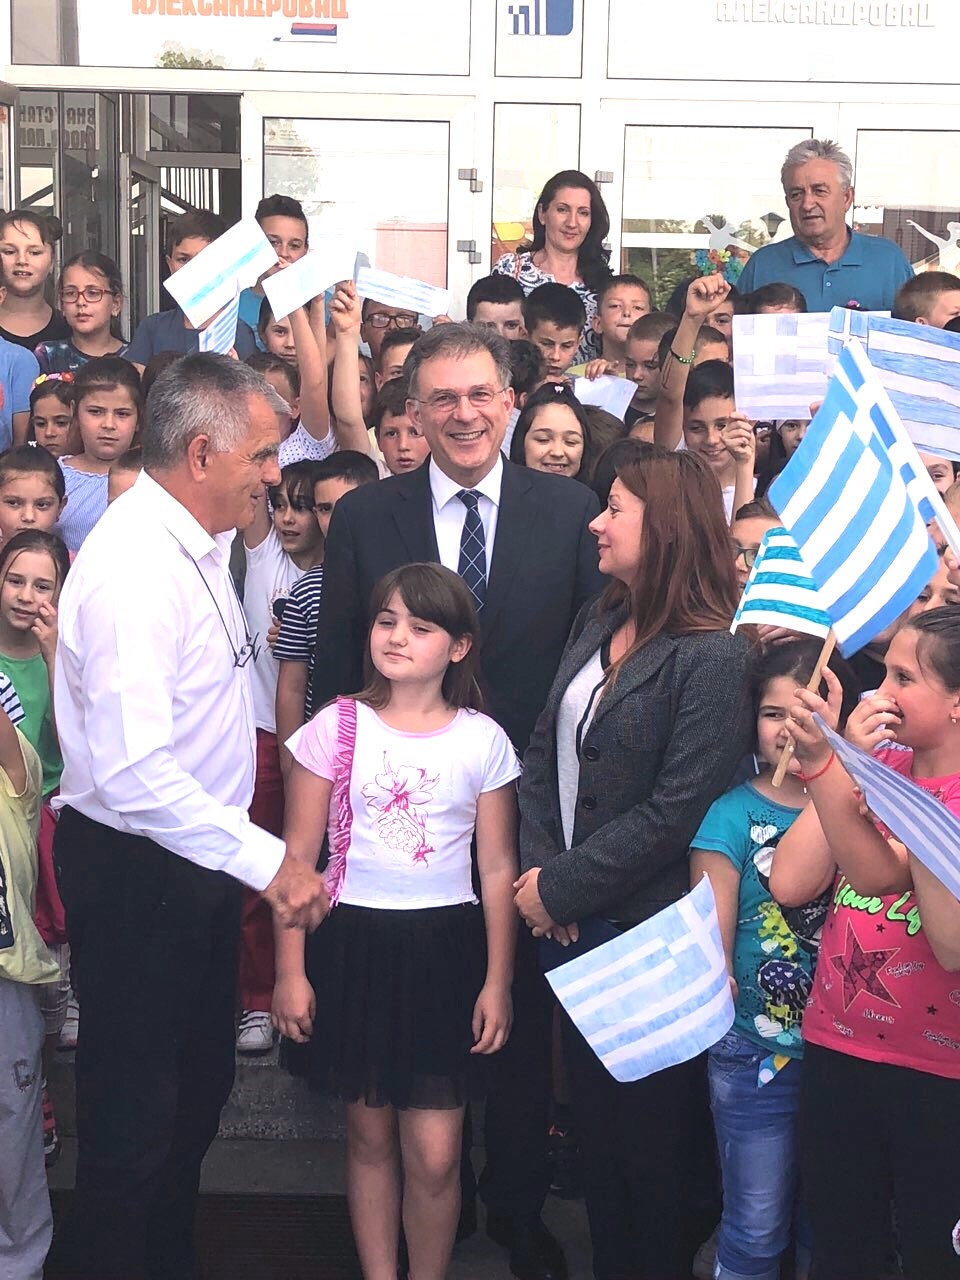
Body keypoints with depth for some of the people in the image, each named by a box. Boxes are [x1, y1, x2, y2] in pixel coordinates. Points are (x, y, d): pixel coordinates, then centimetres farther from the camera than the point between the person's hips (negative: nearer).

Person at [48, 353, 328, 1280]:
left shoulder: (195, 545, 6)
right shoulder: (134, 567, -26)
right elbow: (133, 772, -33)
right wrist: (266, 861, -30)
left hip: (195, 858, 10)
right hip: (134, 870, -10)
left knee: (198, 1091, 23)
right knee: (134, 1111, 5)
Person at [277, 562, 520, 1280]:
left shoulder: (483, 740, 0)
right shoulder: (336, 729, -2)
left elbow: (498, 869, 3)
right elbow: (298, 857, 0)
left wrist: (498, 982, 1)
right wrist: (291, 972, -2)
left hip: (445, 950, 0)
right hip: (352, 943, 0)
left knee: (434, 1155, -2)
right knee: (370, 1135, 11)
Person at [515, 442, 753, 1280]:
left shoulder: (712, 655, -18)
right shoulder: (596, 627, 7)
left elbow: (674, 812, -21)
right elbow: (545, 753, 7)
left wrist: (561, 888, -15)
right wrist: (538, 869, -6)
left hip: (647, 931, -7)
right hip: (574, 926, 7)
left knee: (652, 1125, 9)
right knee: (595, 1115, 18)